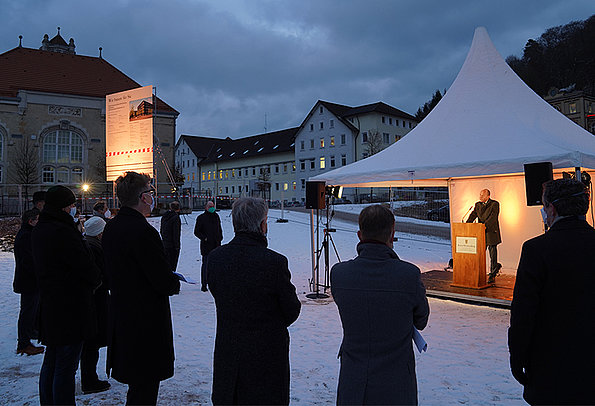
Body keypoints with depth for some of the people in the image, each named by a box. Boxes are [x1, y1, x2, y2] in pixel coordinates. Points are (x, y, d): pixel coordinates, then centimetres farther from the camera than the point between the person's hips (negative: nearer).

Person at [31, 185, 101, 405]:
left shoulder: (38, 231, 10)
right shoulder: (63, 232, -21)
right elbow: (85, 267, -18)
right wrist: (97, 280, 4)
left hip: (48, 306, 10)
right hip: (71, 308, -10)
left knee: (51, 362, 21)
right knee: (66, 366, 0)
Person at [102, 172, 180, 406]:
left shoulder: (111, 228, 6)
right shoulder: (143, 231, -23)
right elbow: (164, 282, -22)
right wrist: (175, 285, 2)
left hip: (120, 314, 9)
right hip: (147, 321, -9)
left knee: (138, 381, 24)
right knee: (145, 386, 5)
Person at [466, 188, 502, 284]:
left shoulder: (494, 204, -5)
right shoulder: (477, 204, 11)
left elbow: (492, 217, -17)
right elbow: (472, 216, 3)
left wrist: (485, 226, -29)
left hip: (491, 232, -5)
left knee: (492, 254, 0)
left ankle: (492, 276, 7)